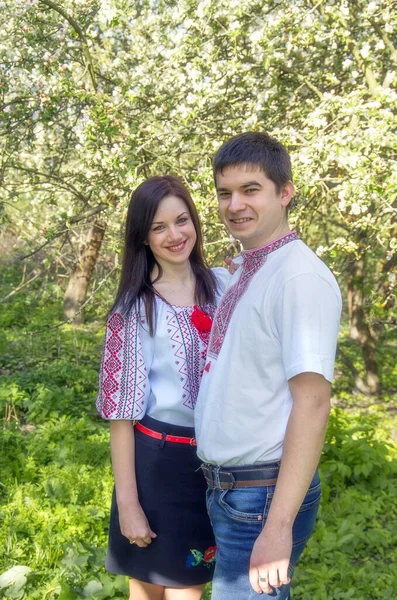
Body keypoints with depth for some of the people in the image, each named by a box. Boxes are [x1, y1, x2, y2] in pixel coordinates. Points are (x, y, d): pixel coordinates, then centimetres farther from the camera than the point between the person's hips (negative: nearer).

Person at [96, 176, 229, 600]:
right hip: (159, 459, -3)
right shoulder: (135, 307, -8)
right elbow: (121, 410, -9)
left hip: (217, 458, 3)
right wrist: (127, 503, -11)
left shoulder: (223, 285, 1)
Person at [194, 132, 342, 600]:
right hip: (224, 486, 9)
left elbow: (312, 402, -23)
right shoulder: (243, 273, 9)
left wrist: (279, 527, -25)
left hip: (262, 492, -9)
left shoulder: (300, 276, -18)